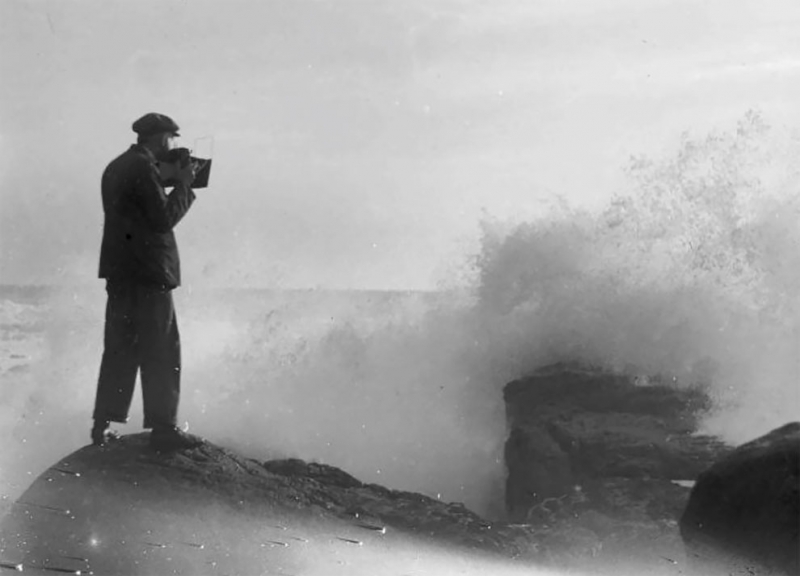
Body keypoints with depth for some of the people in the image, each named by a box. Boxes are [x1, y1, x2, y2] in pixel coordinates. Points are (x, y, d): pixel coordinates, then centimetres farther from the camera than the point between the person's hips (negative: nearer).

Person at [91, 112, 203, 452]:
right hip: (148, 273, -9)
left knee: (119, 349, 12)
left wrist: (167, 182, 12)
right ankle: (163, 428, -3)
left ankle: (103, 425, 11)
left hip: (119, 271, 9)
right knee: (160, 353, -4)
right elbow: (164, 218, -17)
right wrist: (183, 184, -6)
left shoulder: (117, 167, 14)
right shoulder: (144, 168, -15)